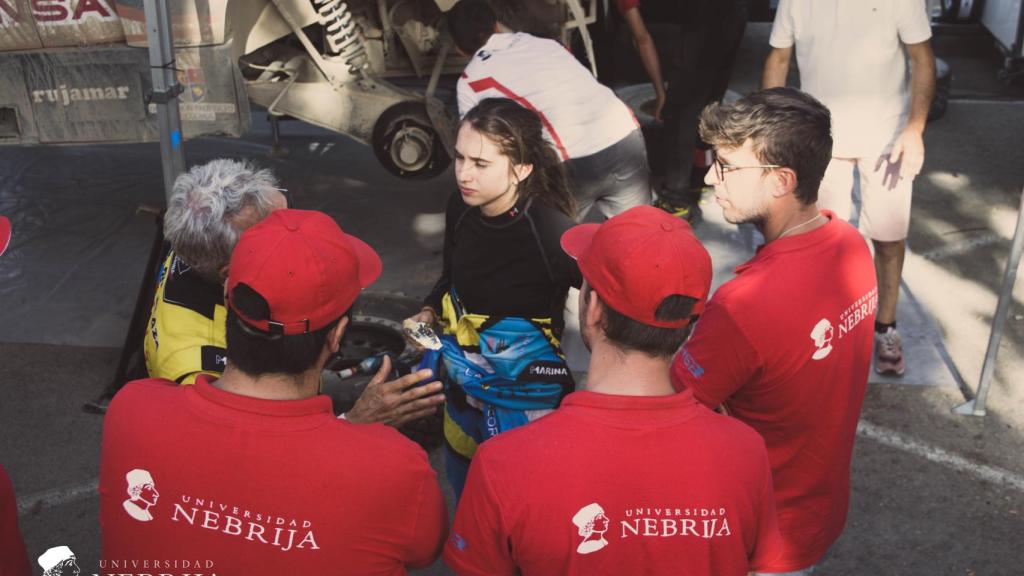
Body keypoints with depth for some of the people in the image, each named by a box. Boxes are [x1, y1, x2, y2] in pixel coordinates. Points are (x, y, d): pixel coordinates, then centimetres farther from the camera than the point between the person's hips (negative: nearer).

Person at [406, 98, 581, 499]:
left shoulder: (553, 235, -29)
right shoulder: (461, 207, -10)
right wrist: (428, 314, -6)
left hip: (525, 399, -6)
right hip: (462, 383, 7)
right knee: (462, 483, 27)